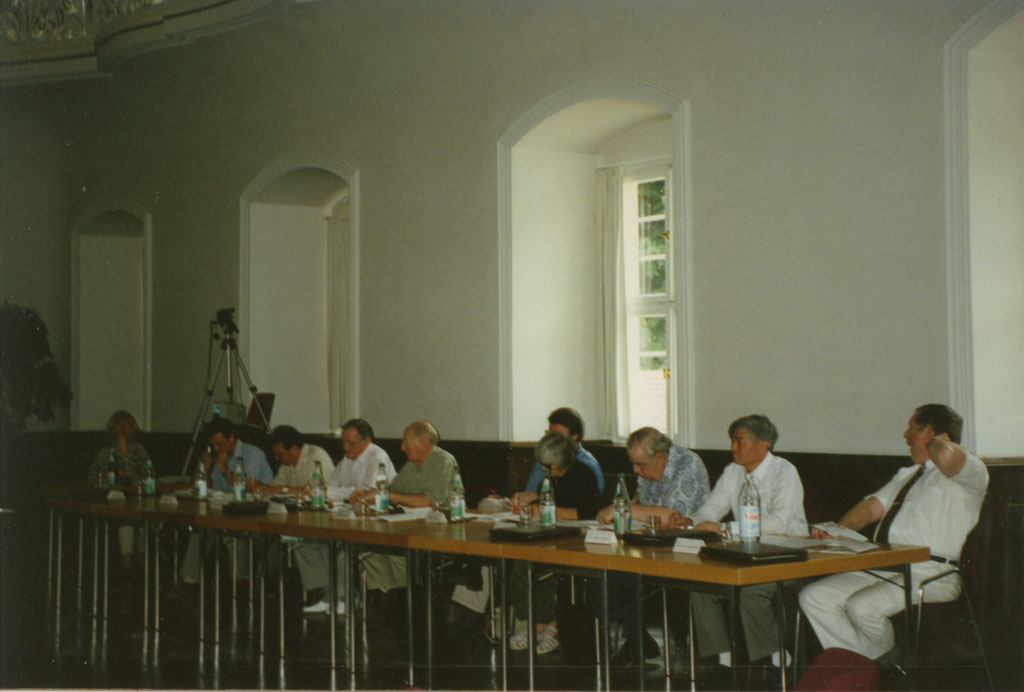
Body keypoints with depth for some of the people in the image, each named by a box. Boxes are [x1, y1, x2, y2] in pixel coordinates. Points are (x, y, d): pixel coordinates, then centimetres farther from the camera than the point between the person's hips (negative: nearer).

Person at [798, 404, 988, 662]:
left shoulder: (970, 470, -2)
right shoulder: (907, 474, 27)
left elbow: (946, 456, -27)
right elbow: (873, 506, 21)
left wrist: (936, 441, -4)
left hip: (931, 575, -8)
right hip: (883, 568, 9)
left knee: (862, 606, -30)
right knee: (813, 597, -7)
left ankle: (887, 660, -1)